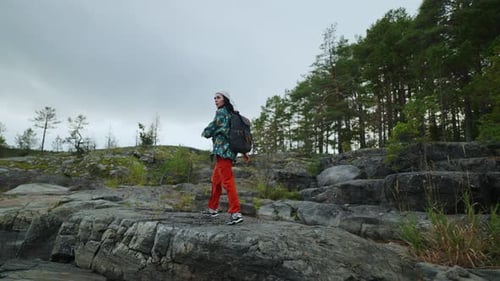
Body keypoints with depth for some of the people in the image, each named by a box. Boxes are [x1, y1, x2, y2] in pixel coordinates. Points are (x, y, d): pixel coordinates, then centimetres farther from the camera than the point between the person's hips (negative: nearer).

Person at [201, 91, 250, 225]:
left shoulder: (221, 112, -5)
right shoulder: (232, 115, 22)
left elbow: (213, 128, -9)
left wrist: (204, 133, 15)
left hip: (223, 150, -10)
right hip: (228, 150, 10)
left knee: (227, 181, -14)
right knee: (215, 180, 19)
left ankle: (236, 213, -17)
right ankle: (213, 209, 29)